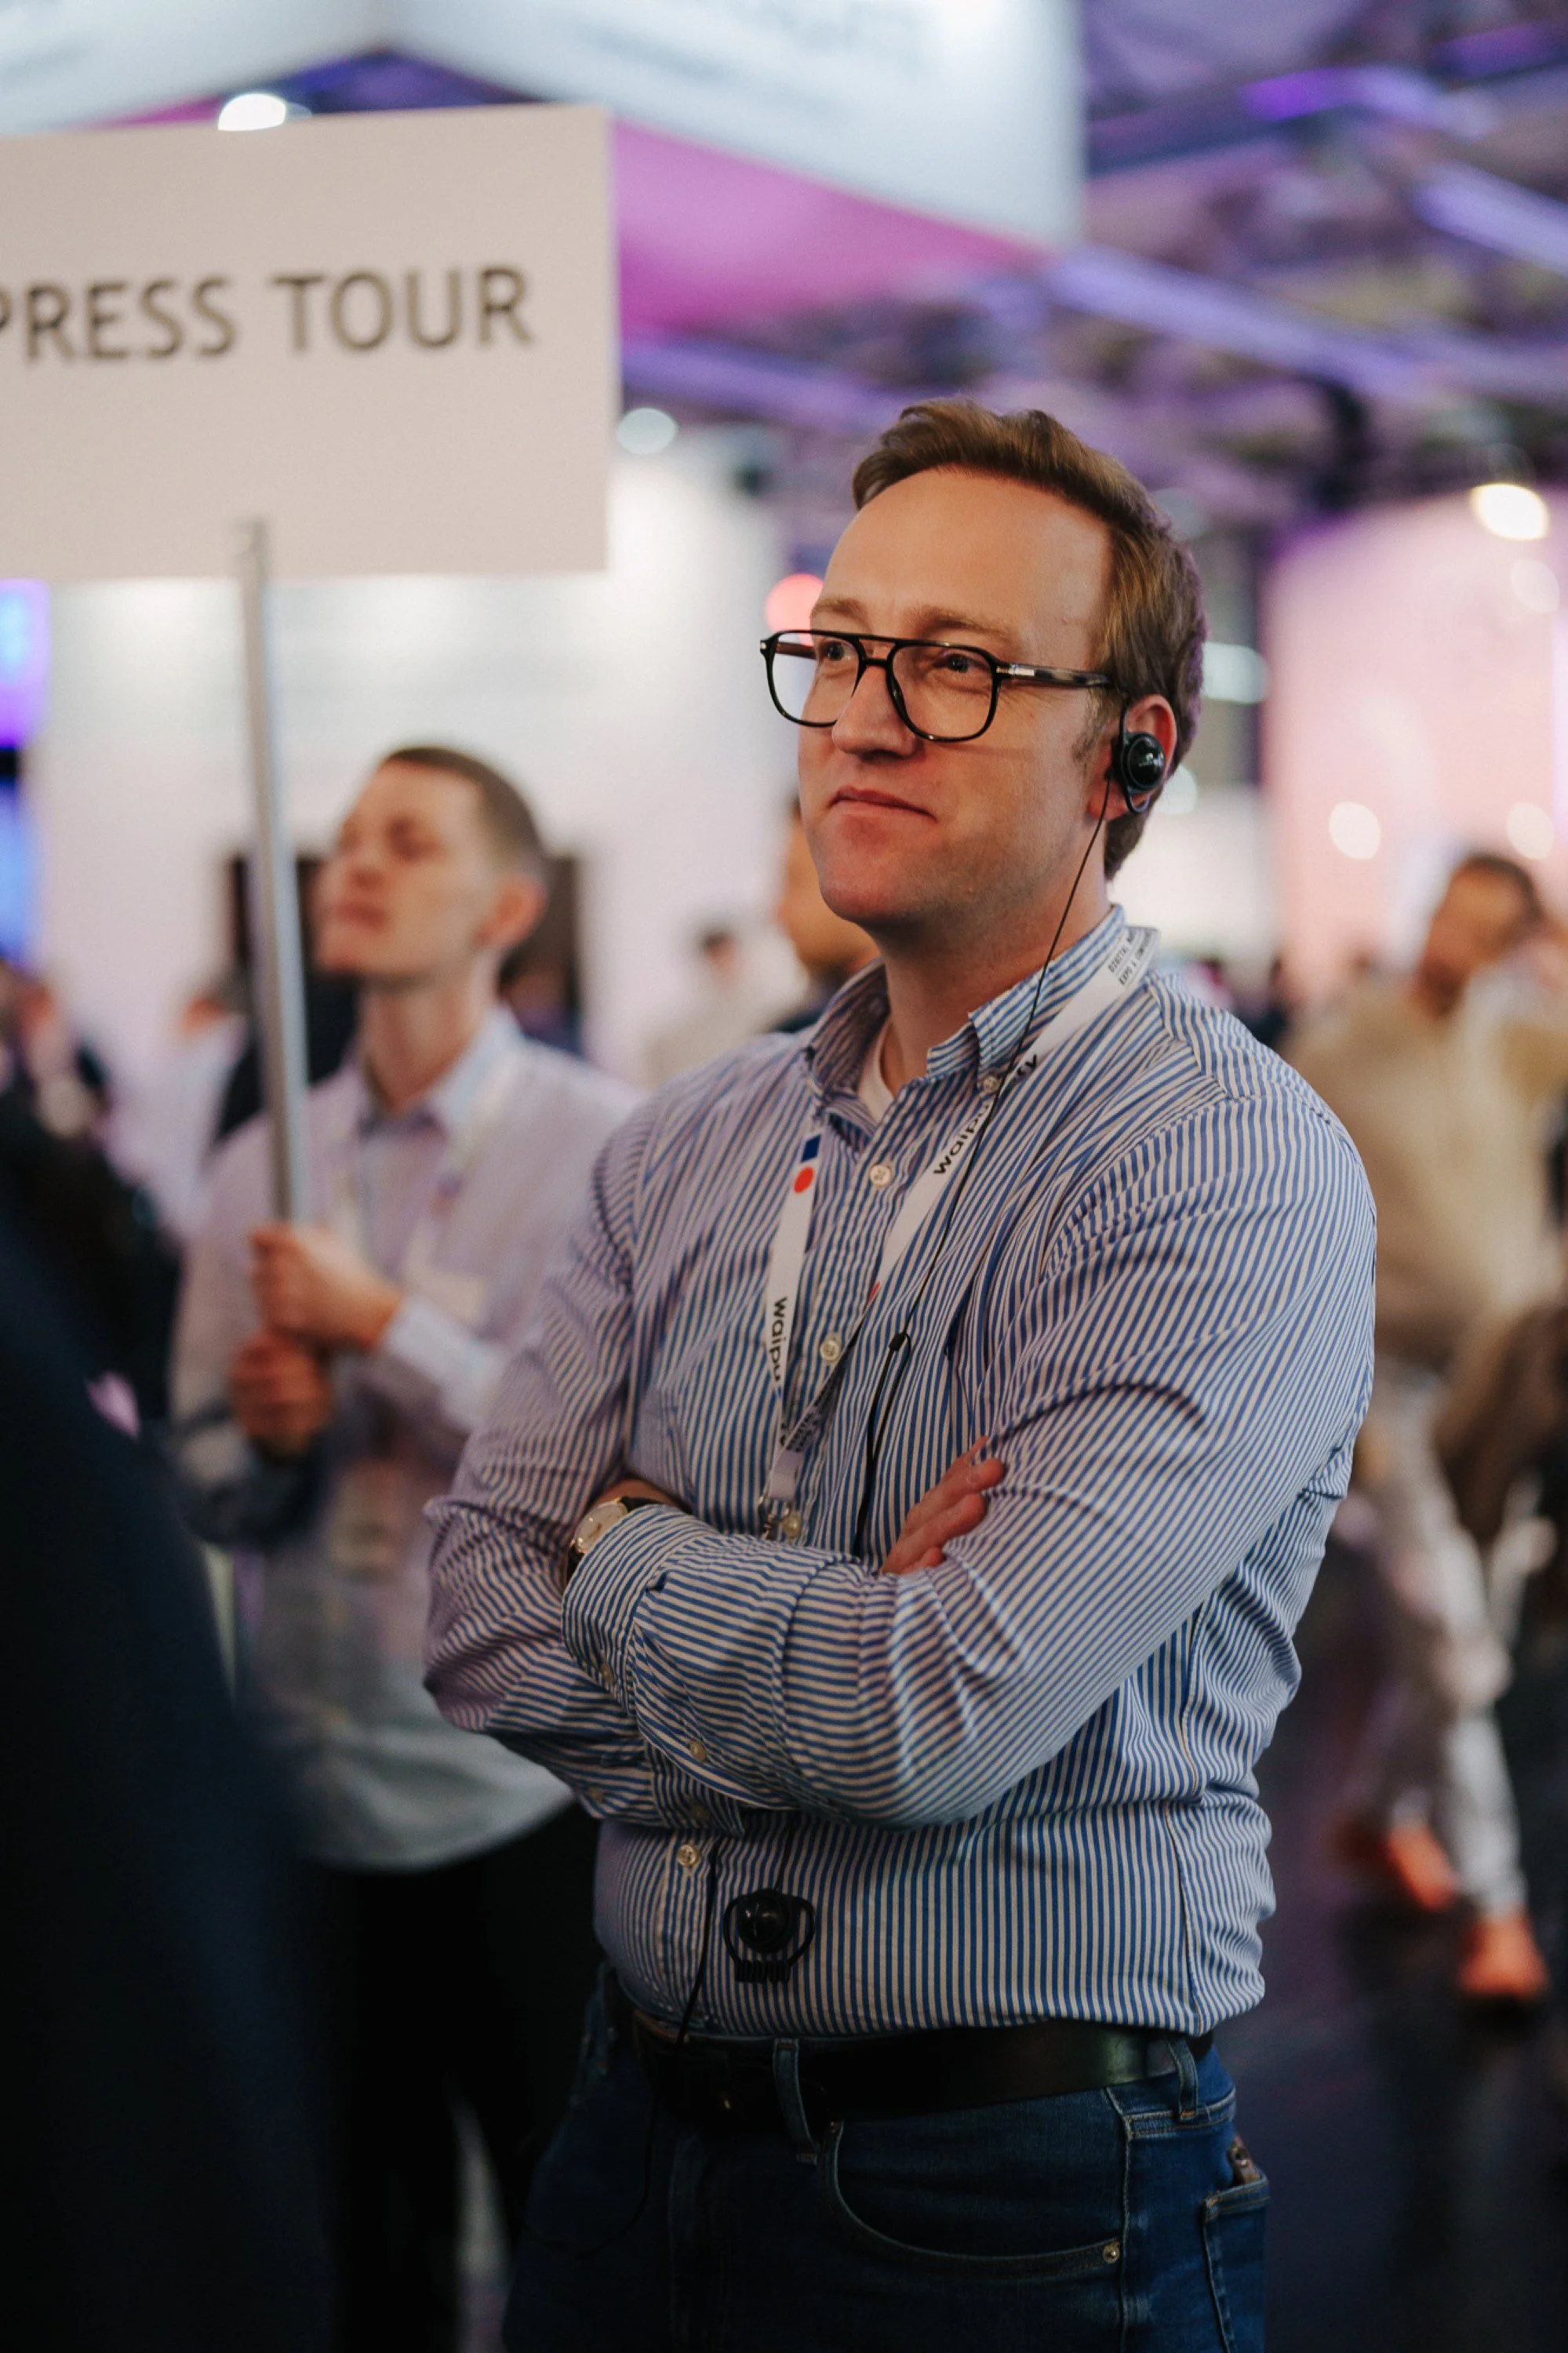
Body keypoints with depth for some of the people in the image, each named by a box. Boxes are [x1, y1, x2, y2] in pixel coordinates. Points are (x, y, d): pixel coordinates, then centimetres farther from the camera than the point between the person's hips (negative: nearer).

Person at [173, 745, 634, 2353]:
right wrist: (269, 1436, -11)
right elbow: (209, 1487, 11)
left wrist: (382, 1325, -17)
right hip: (317, 1787, 4)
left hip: (534, 1791, -4)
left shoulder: (606, 1147, -7)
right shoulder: (258, 1170, 7)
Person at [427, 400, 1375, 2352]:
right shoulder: (690, 1149, 5)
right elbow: (483, 1619, -2)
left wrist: (634, 1563, -7)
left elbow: (949, 1716, -24)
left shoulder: (1237, 1167, -16)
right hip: (638, 2129, 6)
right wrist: (851, 1652, -16)